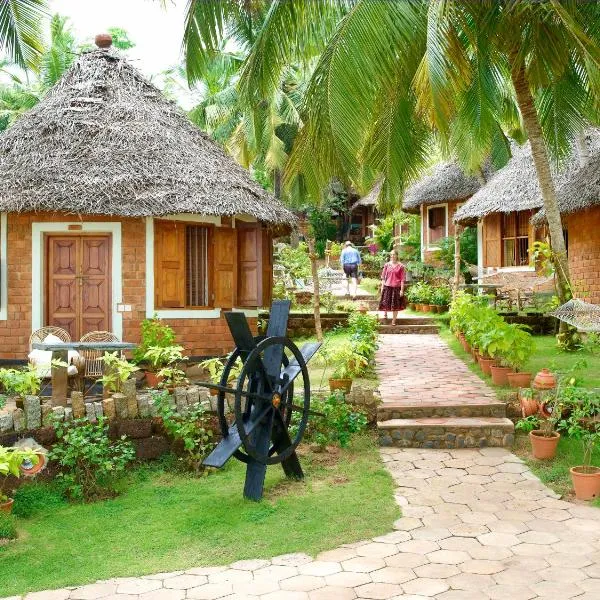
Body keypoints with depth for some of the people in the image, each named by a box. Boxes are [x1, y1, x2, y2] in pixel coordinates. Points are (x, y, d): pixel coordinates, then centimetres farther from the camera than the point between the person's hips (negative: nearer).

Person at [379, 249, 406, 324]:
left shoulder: (400, 266, -4)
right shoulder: (387, 265, 3)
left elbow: (402, 279, -3)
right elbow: (383, 277, 7)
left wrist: (402, 290, -7)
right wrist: (382, 286, 3)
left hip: (397, 287, -1)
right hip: (387, 287, 1)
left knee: (395, 305, 5)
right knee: (386, 302, 5)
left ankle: (394, 321, 17)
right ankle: (385, 313, 38)